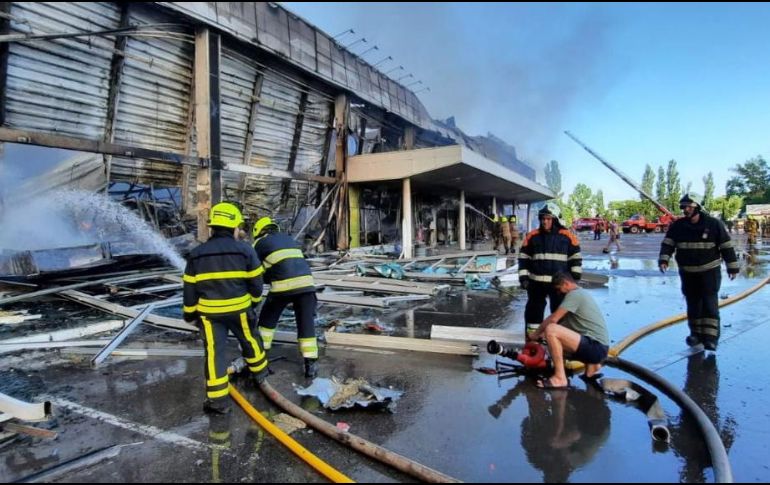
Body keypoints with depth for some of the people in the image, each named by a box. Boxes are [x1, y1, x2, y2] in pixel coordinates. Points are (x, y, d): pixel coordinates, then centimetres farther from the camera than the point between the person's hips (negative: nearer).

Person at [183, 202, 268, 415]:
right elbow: (255, 282, -2)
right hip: (239, 309, -1)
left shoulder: (196, 254, 0)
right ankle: (260, 373, 42)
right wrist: (255, 300, 16)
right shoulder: (245, 250, -8)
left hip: (209, 311, 1)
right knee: (250, 341, 21)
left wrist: (189, 312, 16)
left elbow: (190, 288, 5)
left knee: (215, 352, 4)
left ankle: (218, 400, 6)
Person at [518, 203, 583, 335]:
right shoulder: (532, 236, 2)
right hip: (536, 282, 1)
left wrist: (575, 277, -1)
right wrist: (523, 277, -1)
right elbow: (523, 258, 5)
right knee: (534, 309, 8)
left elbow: (576, 257, 4)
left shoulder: (567, 236, -1)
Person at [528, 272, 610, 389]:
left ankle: (560, 378, -18)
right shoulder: (581, 293, 21)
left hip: (596, 347, -10)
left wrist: (535, 334, 1)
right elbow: (562, 322, 22)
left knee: (551, 330, -24)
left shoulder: (574, 294, -10)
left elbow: (553, 319, -13)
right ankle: (591, 365, 19)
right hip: (598, 347, 10)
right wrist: (541, 334, 15)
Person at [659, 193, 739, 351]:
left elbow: (727, 246, -5)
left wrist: (732, 267, -4)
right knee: (692, 303, 11)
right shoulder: (677, 226, -2)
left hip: (709, 271, -3)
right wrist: (663, 260, -22)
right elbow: (667, 244, -5)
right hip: (687, 272, 3)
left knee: (709, 303, -6)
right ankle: (696, 333, 22)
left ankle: (710, 337, -3)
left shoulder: (714, 224, -9)